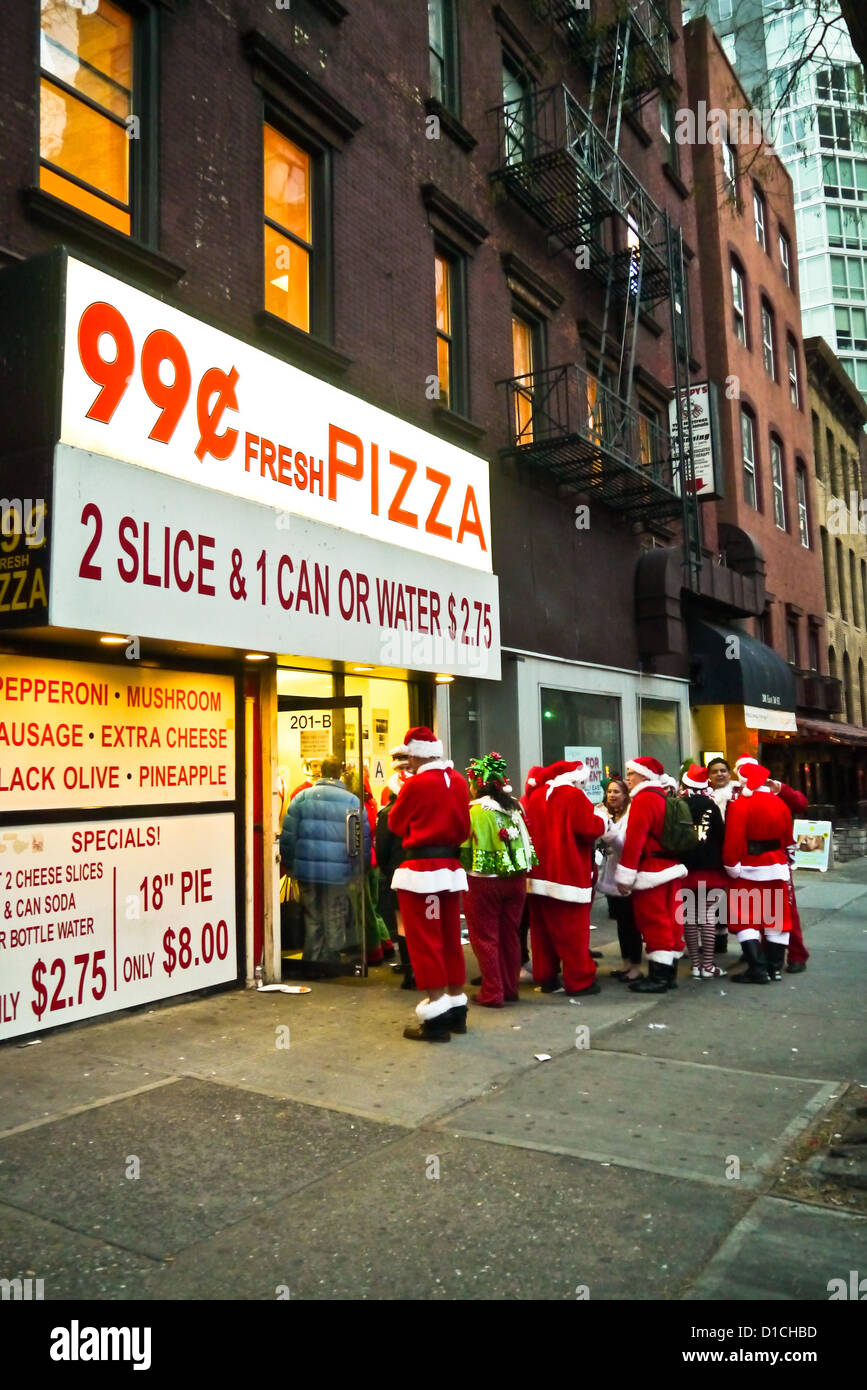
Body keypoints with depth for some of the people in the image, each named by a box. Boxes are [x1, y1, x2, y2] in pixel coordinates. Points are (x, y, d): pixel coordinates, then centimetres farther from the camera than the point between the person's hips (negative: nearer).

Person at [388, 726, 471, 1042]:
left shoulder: (416, 784, -12)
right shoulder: (458, 781, 6)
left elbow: (395, 824, 3)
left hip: (421, 869, -7)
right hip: (451, 867, 7)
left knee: (424, 940, 0)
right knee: (450, 938, 15)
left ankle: (436, 1018, 2)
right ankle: (456, 1008, 23)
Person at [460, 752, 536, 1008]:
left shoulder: (475, 811, -13)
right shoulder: (514, 807, 3)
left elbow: (465, 850, -13)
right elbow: (525, 842, 6)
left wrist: (466, 869, 4)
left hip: (483, 881, -5)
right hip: (515, 879, 6)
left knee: (485, 938, 5)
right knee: (510, 936, 15)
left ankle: (492, 993, 8)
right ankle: (510, 987, 24)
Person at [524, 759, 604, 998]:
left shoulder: (535, 796, 11)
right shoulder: (574, 796, -11)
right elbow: (590, 829, -16)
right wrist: (600, 821, 3)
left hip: (539, 874, 7)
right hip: (569, 873, -7)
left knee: (542, 929, 12)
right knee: (573, 929, 0)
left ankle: (545, 978, 19)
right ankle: (580, 980, 5)